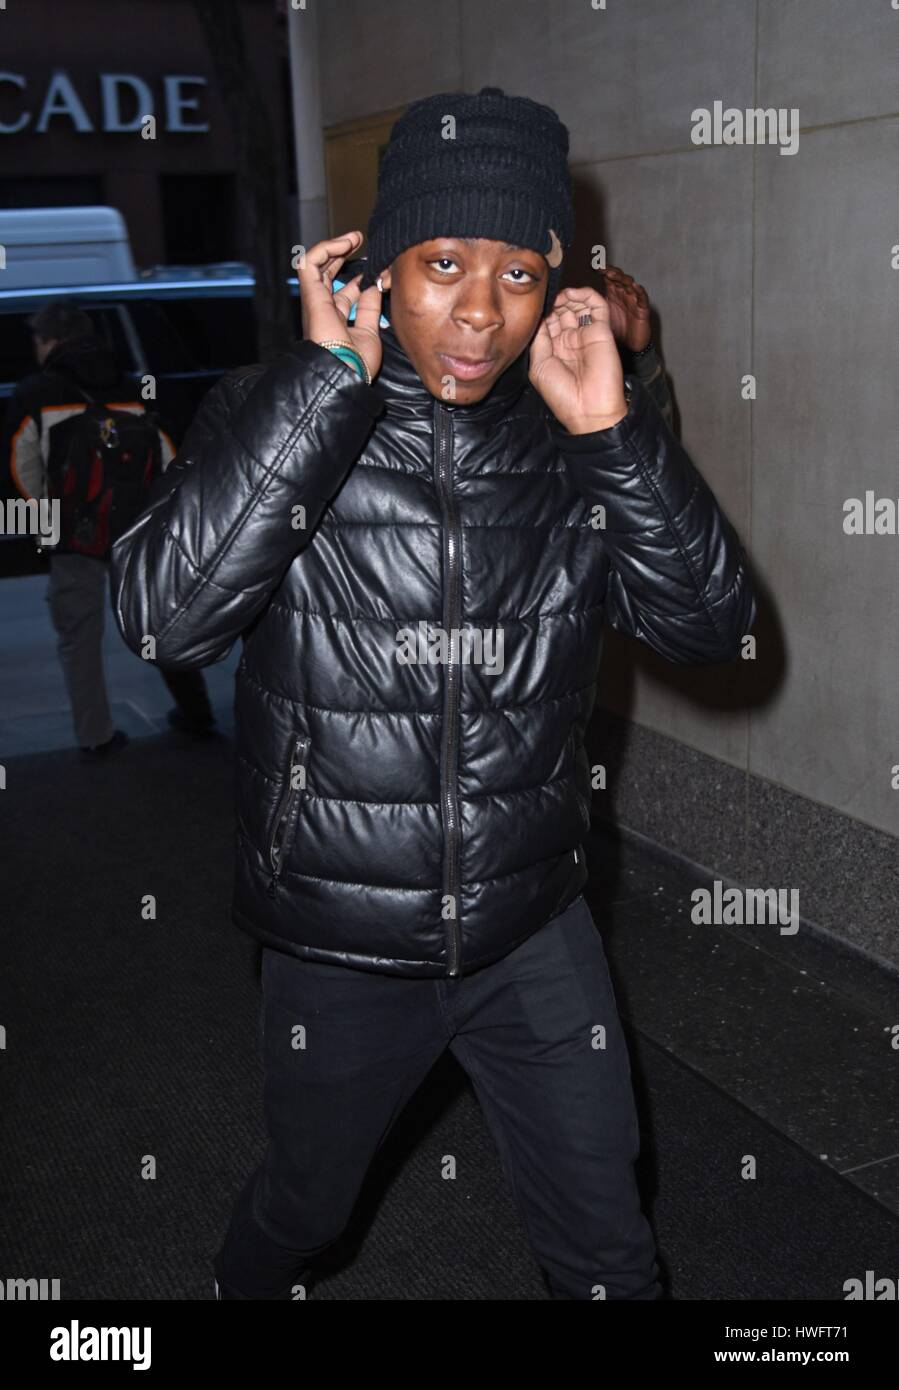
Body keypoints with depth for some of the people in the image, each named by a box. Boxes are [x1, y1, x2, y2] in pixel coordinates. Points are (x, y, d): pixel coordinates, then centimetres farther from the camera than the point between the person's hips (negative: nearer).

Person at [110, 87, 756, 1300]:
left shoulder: (573, 439, -6)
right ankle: (247, 1286, 59)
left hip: (535, 931, 2)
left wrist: (613, 428, -23)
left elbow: (710, 627, -11)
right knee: (306, 1203, 26)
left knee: (608, 1254, 16)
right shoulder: (275, 416, -13)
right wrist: (329, 378, -30)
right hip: (341, 942, -1)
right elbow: (167, 617, -29)